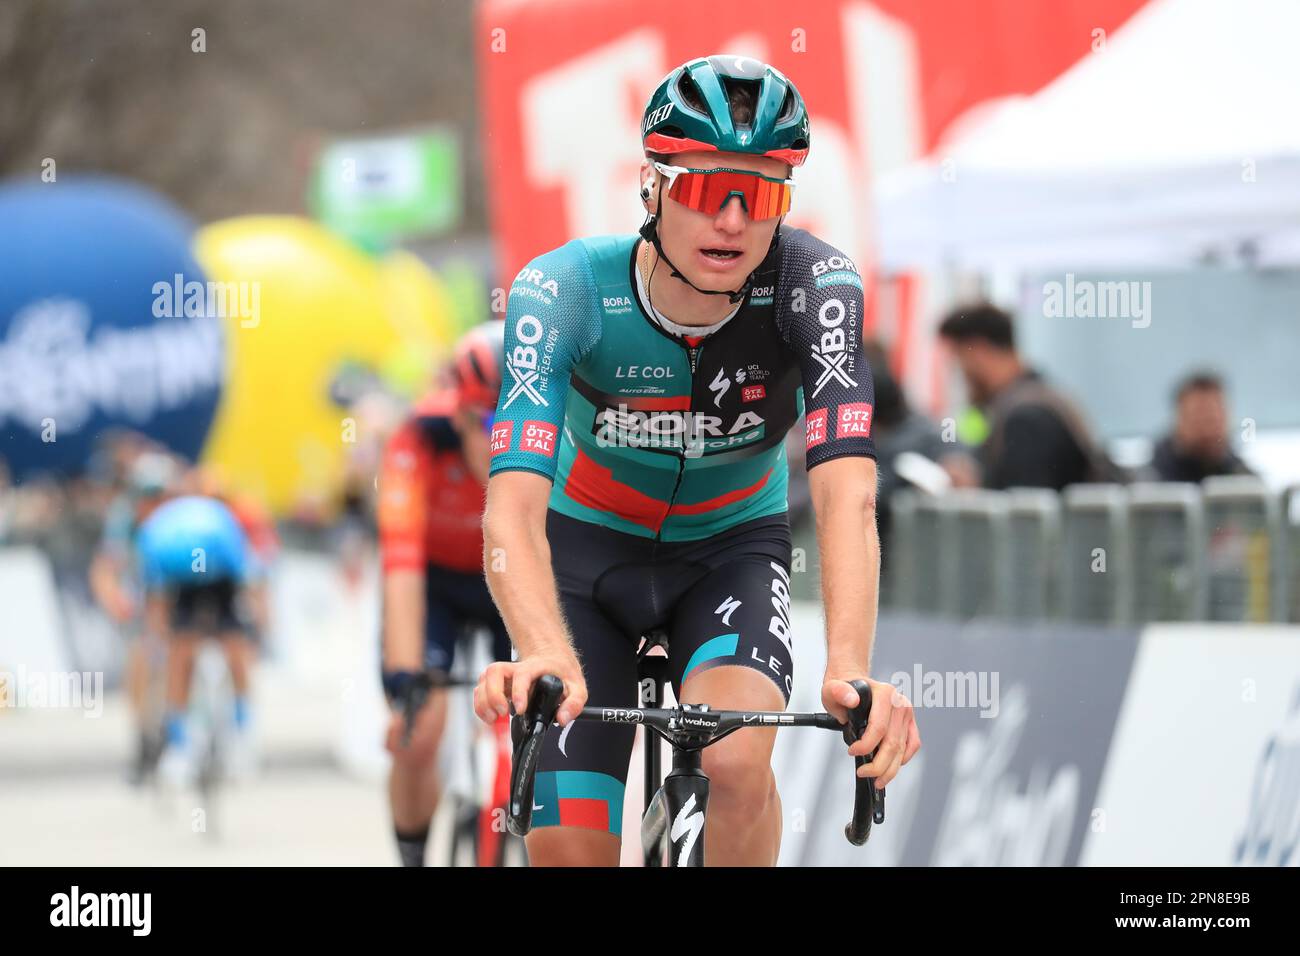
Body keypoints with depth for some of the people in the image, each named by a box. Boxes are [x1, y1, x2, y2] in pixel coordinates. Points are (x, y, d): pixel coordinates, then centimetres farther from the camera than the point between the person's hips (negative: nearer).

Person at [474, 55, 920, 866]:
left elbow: (847, 494, -38)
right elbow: (513, 505, -41)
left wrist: (851, 671, -55)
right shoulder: (565, 289, -29)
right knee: (569, 854, -9)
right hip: (589, 549, 0)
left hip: (732, 550, 0)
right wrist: (542, 652, -61)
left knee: (737, 760, -30)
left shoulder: (814, 287, -27)